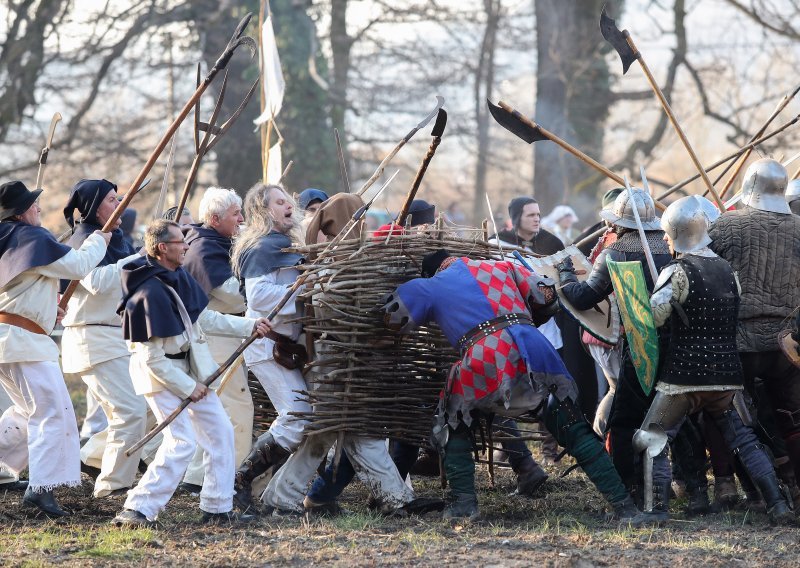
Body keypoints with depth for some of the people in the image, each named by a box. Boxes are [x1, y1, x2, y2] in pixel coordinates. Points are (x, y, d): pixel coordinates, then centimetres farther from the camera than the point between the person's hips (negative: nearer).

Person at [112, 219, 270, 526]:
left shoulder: (180, 277, 2)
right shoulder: (149, 294, -26)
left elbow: (206, 319, 14)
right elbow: (153, 358, -24)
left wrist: (249, 326, 7)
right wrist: (188, 387, -19)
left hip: (190, 370, 9)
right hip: (161, 375, -9)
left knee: (220, 432, 11)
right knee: (182, 442, -16)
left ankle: (218, 508, 20)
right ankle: (138, 510, -12)